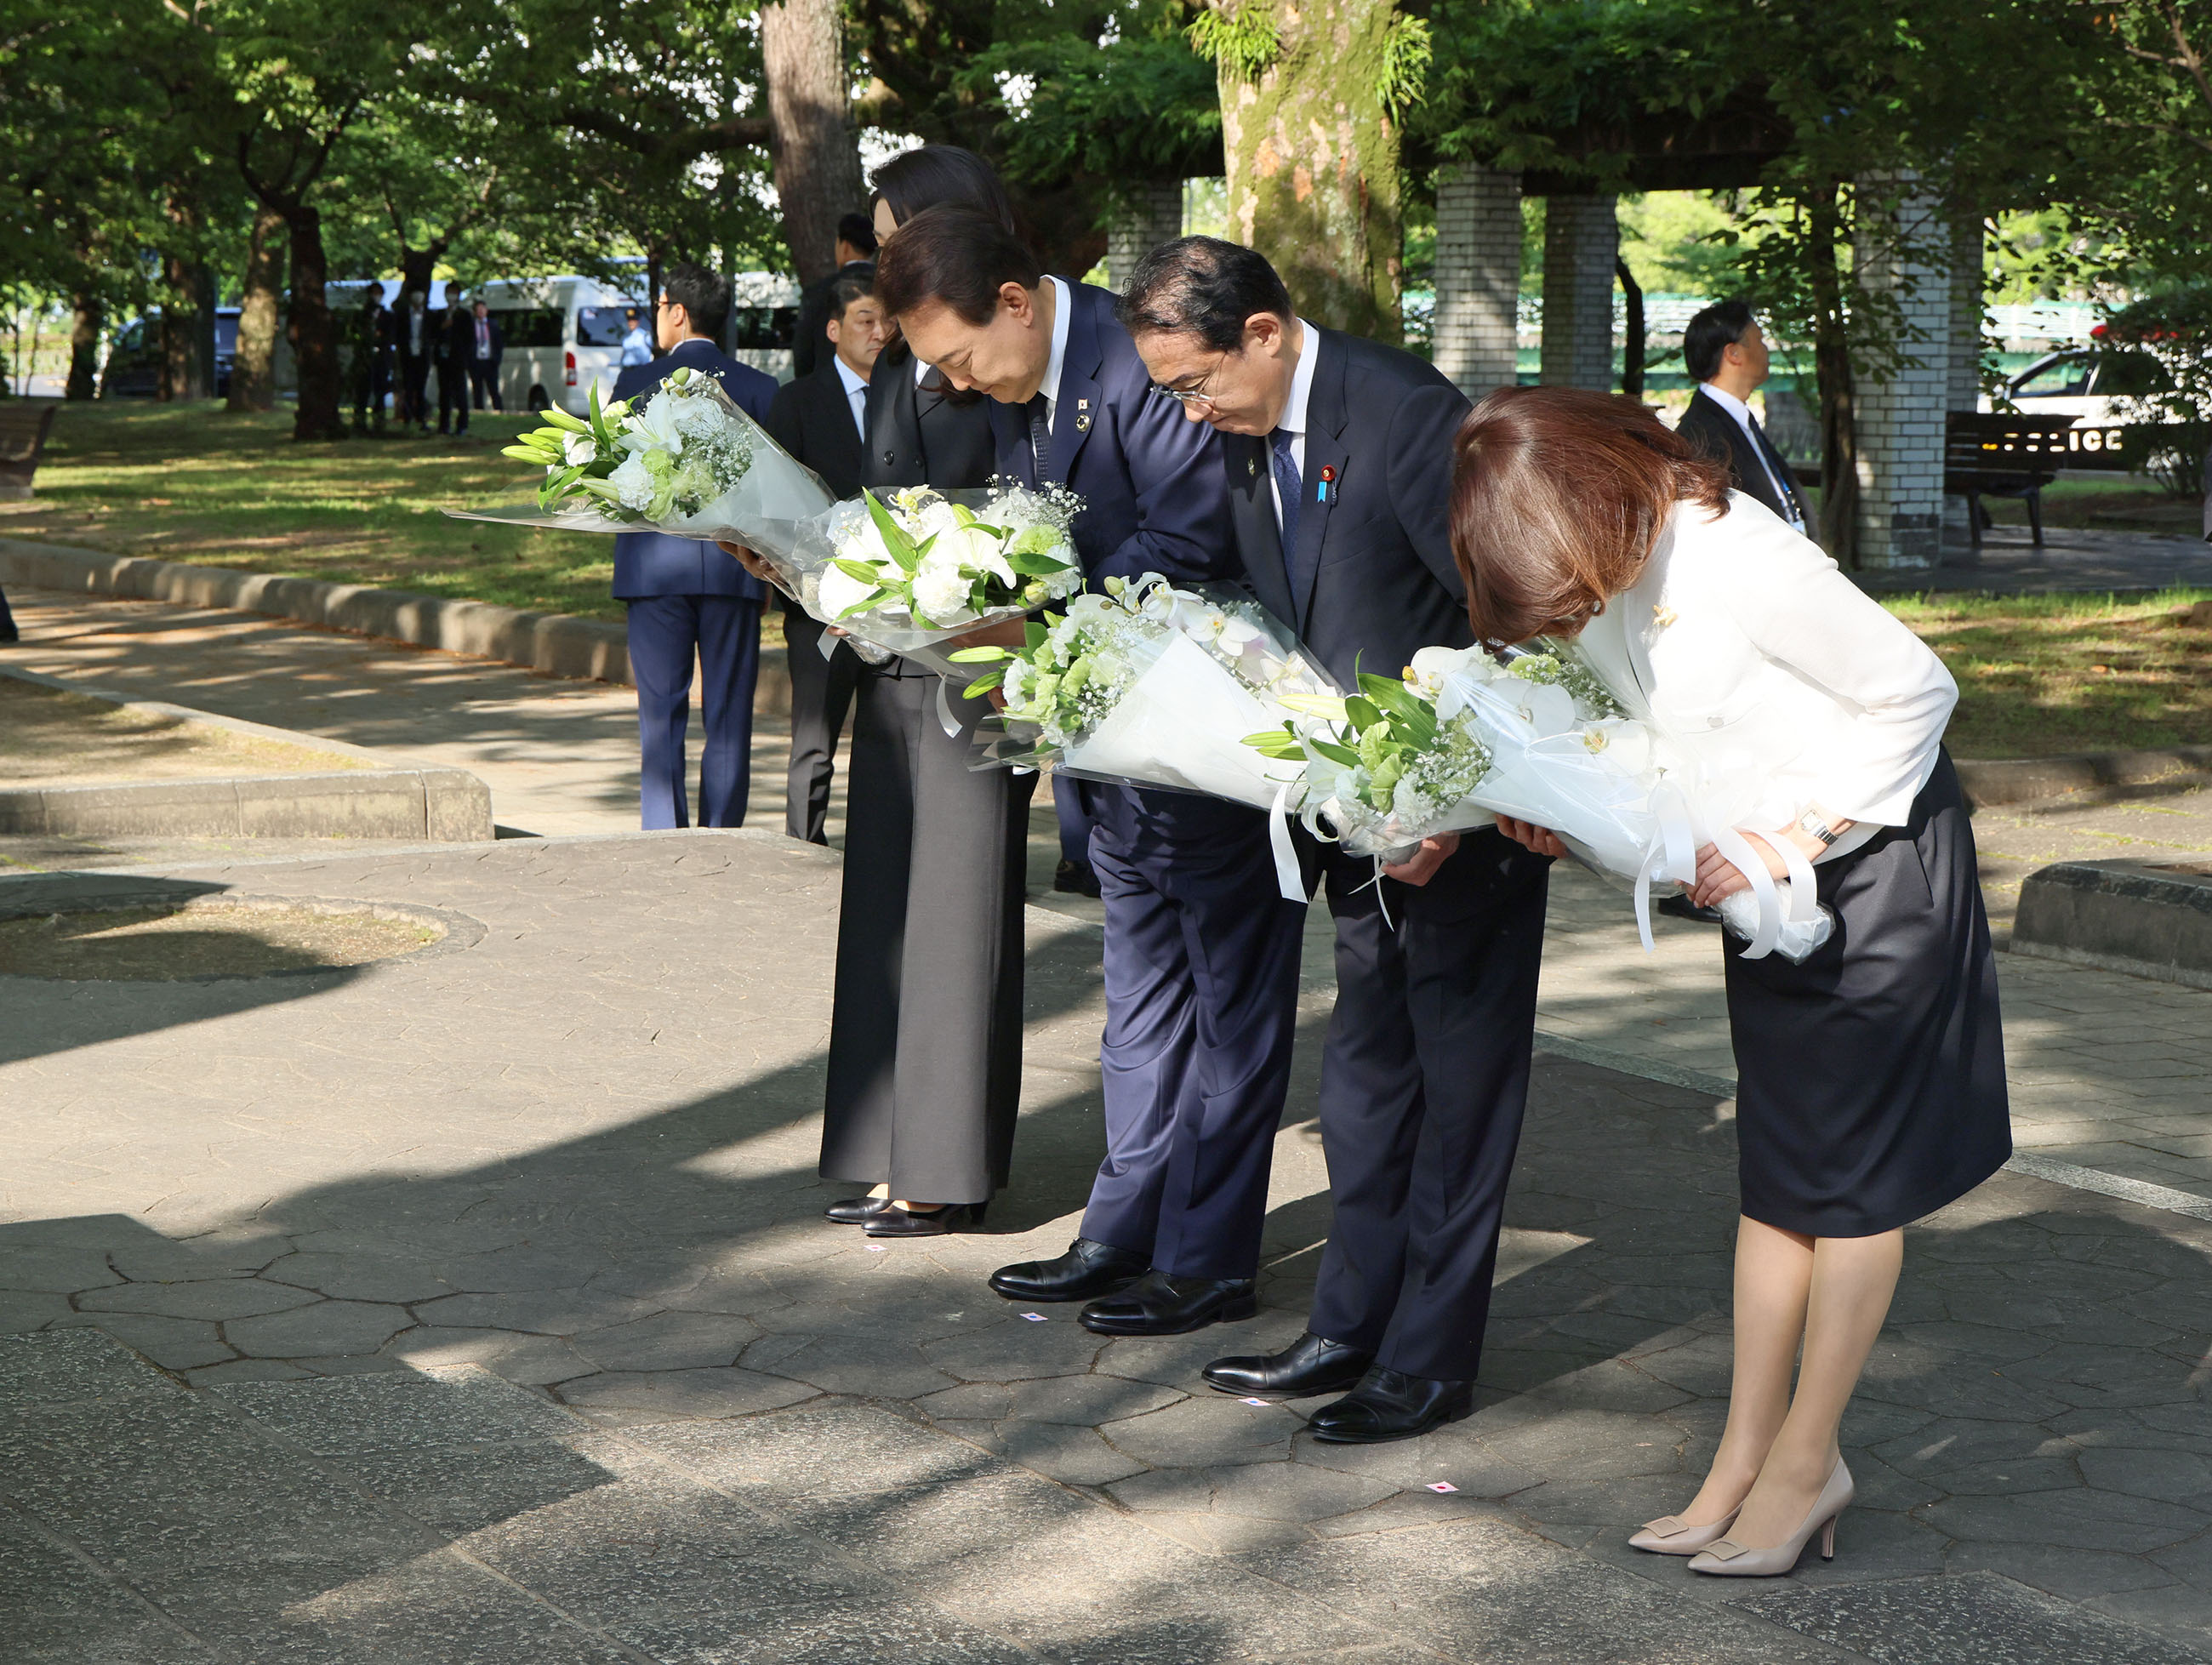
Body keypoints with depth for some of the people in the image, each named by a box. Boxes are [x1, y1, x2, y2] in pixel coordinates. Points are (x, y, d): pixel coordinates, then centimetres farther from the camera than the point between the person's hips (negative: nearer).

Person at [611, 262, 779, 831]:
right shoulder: (758, 387, 2)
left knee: (661, 715, 4)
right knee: (729, 718, 5)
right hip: (734, 569, 1)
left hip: (655, 567, -1)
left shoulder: (635, 382, -1)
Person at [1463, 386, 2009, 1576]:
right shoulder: (1598, 569, -5)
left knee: (1853, 1173, 2)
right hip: (1770, 883, 8)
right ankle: (1744, 1460, 16)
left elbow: (1915, 692, -21)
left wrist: (1786, 837, -22)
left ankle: (1805, 1460, 11)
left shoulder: (1737, 557, -30)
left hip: (1881, 861, -8)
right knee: (1774, 1173, 10)